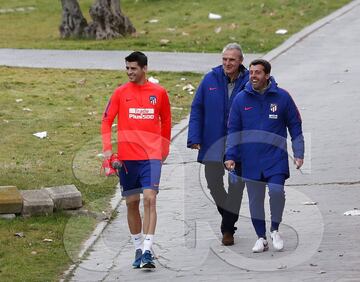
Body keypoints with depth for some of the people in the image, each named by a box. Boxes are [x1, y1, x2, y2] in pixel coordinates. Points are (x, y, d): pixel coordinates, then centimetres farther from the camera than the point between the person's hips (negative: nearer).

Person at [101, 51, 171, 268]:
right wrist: (107, 148, -8)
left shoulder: (159, 93, 5)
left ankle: (147, 251, -18)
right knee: (132, 202, 7)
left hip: (151, 155, -1)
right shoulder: (121, 93, 4)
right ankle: (138, 248, 21)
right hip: (127, 156, 2)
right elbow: (107, 121, 4)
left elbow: (166, 122, 17)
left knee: (150, 199, -15)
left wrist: (164, 149, 19)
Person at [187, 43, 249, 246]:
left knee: (236, 185, -1)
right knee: (213, 183, 5)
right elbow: (197, 109, 3)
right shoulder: (210, 80, -1)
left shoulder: (249, 82, -4)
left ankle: (228, 229, 8)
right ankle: (227, 216, 29)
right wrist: (194, 138, -5)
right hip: (213, 143, 2)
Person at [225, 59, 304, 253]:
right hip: (251, 160, 2)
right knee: (255, 199, 6)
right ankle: (261, 238, 18)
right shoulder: (241, 99, 2)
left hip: (276, 157, -2)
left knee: (276, 191, -19)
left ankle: (275, 229, 2)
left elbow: (295, 126, 6)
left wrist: (298, 154, 2)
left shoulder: (282, 97, -1)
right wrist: (231, 156, -1)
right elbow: (233, 129, 7)